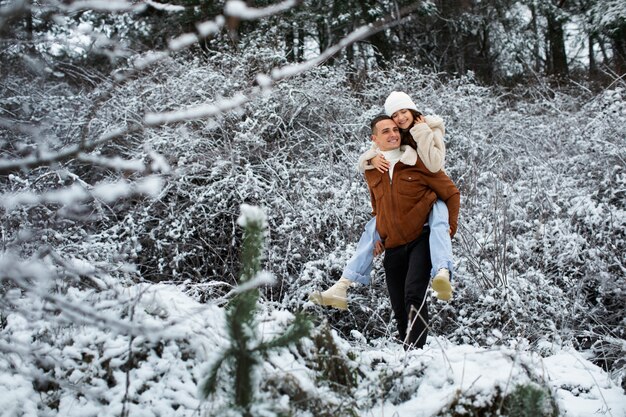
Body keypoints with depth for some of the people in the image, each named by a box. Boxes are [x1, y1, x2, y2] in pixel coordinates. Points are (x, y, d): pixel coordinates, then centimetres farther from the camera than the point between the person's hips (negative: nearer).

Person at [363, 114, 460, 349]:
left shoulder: (419, 162, -5)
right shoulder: (371, 171, 9)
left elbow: (451, 193, 3)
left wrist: (450, 228, -4)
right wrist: (378, 235, 16)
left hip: (421, 239, -5)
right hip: (392, 247, 5)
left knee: (414, 293, -23)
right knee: (399, 308, 9)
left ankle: (414, 349, -24)